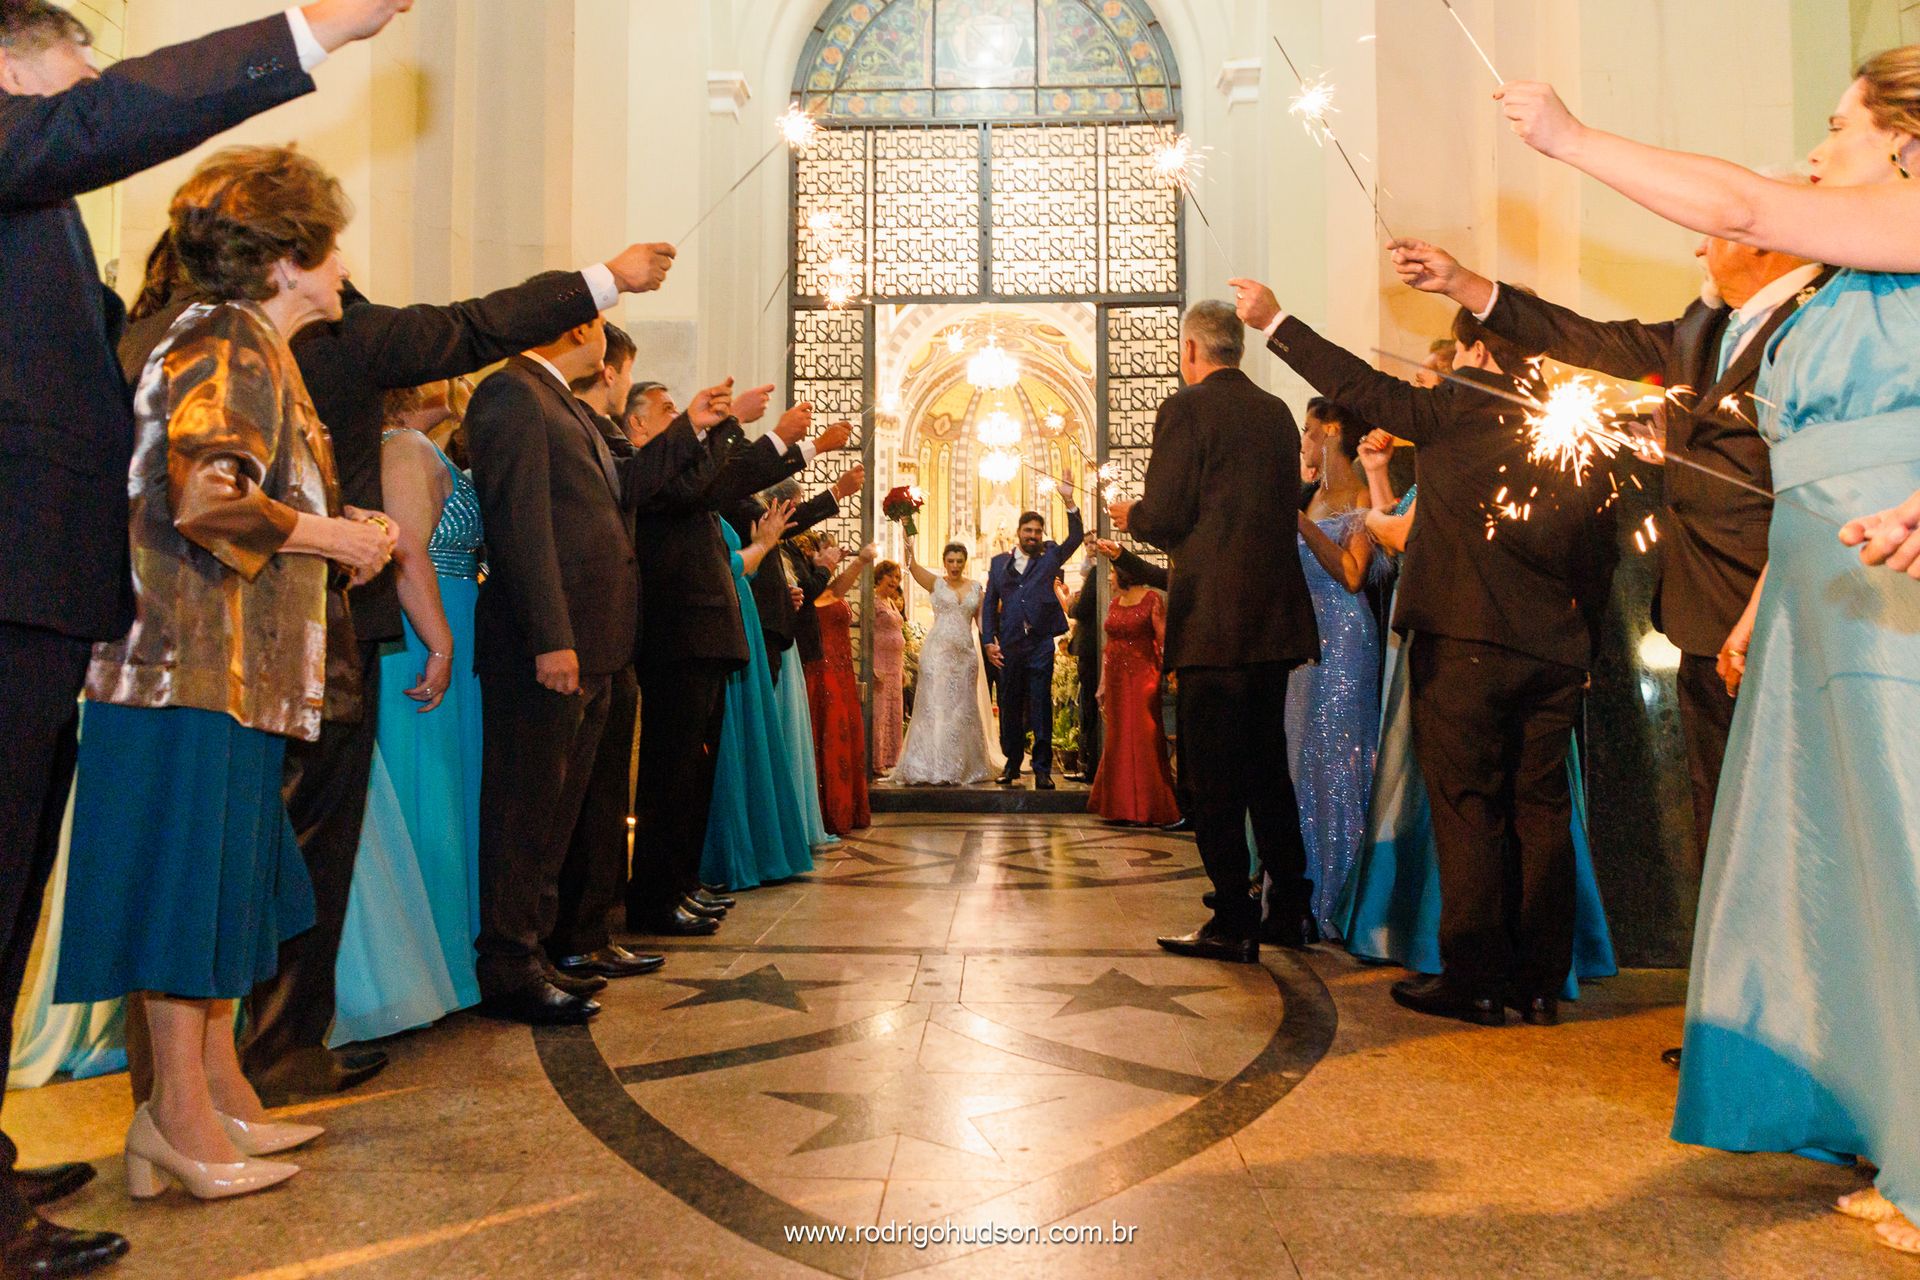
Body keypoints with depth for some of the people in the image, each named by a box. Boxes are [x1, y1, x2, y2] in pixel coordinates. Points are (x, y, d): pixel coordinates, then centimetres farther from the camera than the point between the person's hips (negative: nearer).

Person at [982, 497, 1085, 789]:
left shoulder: (1049, 557, 10)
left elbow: (1076, 538, -3)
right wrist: (989, 641, 2)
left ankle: (1042, 768, 2)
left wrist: (1069, 501, -13)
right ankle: (1012, 763, 21)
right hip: (1008, 646, 2)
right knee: (1009, 707, 8)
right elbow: (989, 603, 12)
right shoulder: (999, 562, 13)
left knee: (1041, 706, -3)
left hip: (1040, 644, -2)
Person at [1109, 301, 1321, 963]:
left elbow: (1164, 516, -12)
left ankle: (1233, 925, 4)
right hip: (1277, 613, 7)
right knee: (1268, 764, 16)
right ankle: (1291, 908, 23)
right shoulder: (1278, 412, 13)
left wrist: (1130, 515, 11)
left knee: (1213, 773, -1)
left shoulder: (1186, 409, -7)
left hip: (1214, 617, -7)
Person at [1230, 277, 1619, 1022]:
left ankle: (1475, 978, 4)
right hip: (1554, 653, 6)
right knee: (1541, 810, 9)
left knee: (1468, 808, 0)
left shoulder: (1455, 412, -6)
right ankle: (1541, 981, 17)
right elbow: (1600, 550, 13)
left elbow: (1359, 386, 0)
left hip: (1463, 644, -6)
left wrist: (1275, 321, 10)